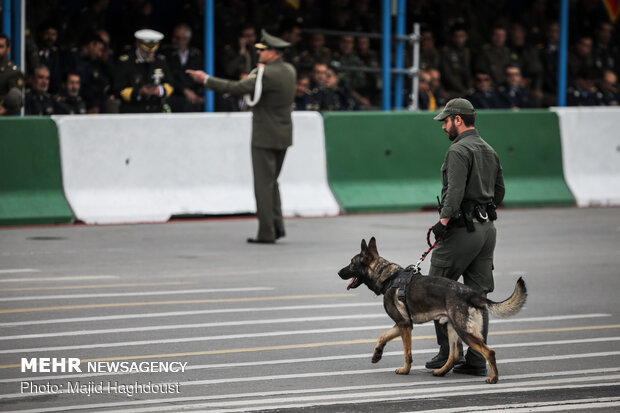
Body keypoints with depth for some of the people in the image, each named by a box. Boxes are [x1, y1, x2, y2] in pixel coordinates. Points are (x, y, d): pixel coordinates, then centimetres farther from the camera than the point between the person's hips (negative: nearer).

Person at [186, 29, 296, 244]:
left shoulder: (267, 74, -19)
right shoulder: (289, 70, 7)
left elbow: (238, 88, -22)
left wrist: (206, 80, -15)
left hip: (265, 136, -9)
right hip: (283, 136, 9)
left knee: (264, 184, -4)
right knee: (271, 182, 18)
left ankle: (266, 232, -4)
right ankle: (277, 225, 12)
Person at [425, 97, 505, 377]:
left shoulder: (459, 151, -13)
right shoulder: (489, 151, 16)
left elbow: (455, 191, -23)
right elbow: (499, 192, 21)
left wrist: (444, 221, -22)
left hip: (462, 229, -9)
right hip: (487, 227, 9)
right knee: (477, 295, 7)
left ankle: (449, 352, 1)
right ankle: (476, 360, 5)